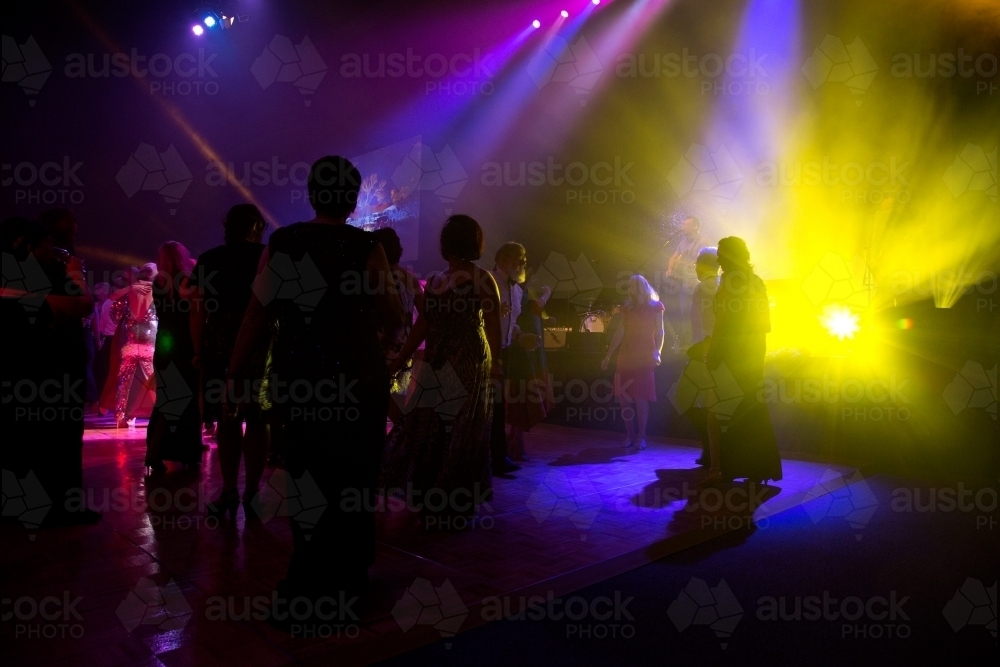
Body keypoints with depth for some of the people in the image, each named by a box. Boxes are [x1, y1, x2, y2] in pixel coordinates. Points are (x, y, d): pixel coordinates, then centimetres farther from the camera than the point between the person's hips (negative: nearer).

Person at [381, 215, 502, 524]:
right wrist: (397, 363, 11)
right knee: (426, 432, 9)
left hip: (469, 366, -6)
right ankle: (433, 503, 24)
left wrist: (495, 363, -21)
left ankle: (453, 507, 14)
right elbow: (422, 326, 13)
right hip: (435, 367, 6)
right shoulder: (434, 280, 13)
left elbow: (493, 325, -10)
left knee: (460, 435, 0)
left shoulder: (482, 279, -4)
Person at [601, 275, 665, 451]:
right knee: (623, 397, -1)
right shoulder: (627, 307, 15)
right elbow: (620, 332, 15)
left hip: (644, 357, -5)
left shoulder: (655, 307, 3)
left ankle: (641, 436, 0)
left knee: (640, 397, -10)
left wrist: (657, 352, -16)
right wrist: (608, 355, 11)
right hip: (625, 356, 5)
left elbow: (659, 332, 0)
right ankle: (630, 435, 8)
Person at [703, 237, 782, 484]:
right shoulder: (757, 281, 11)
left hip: (732, 354, -8)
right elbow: (765, 323, 13)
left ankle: (725, 468, 0)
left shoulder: (730, 280, -12)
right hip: (753, 354, 8)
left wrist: (712, 355, -14)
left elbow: (722, 322, -17)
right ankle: (758, 466, 16)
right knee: (752, 409, 12)